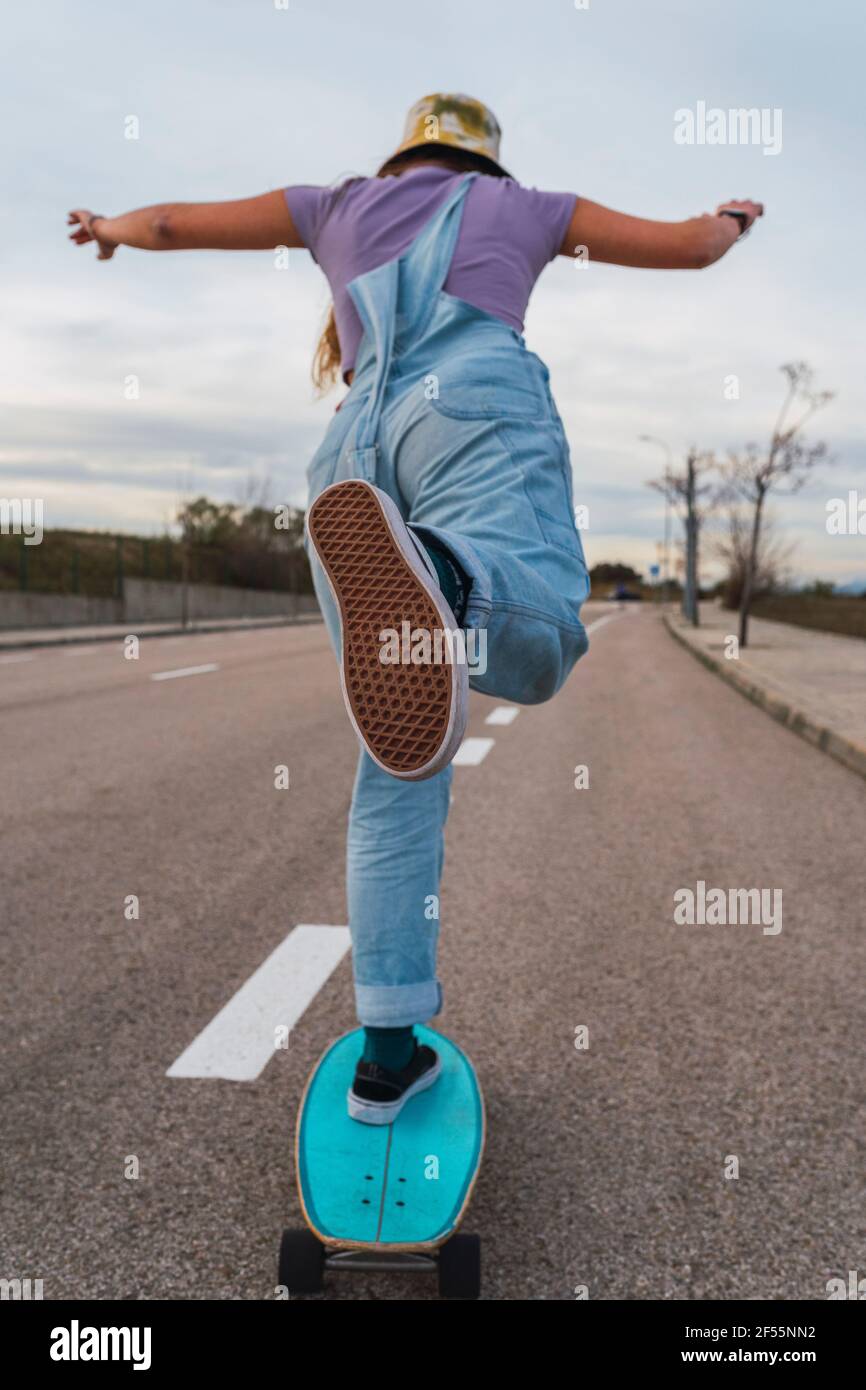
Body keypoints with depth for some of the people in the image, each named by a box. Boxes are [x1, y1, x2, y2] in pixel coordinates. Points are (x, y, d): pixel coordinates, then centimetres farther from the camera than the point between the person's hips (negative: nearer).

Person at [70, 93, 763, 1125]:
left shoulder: (339, 205, 34)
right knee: (532, 632, -28)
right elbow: (691, 248, 35)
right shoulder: (521, 206, 31)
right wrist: (730, 220, 60)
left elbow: (171, 222, 37)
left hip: (355, 439, 3)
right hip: (475, 400, -2)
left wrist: (110, 229, 61)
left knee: (398, 771, 2)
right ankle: (429, 569, -65)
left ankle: (388, 1052, 3)